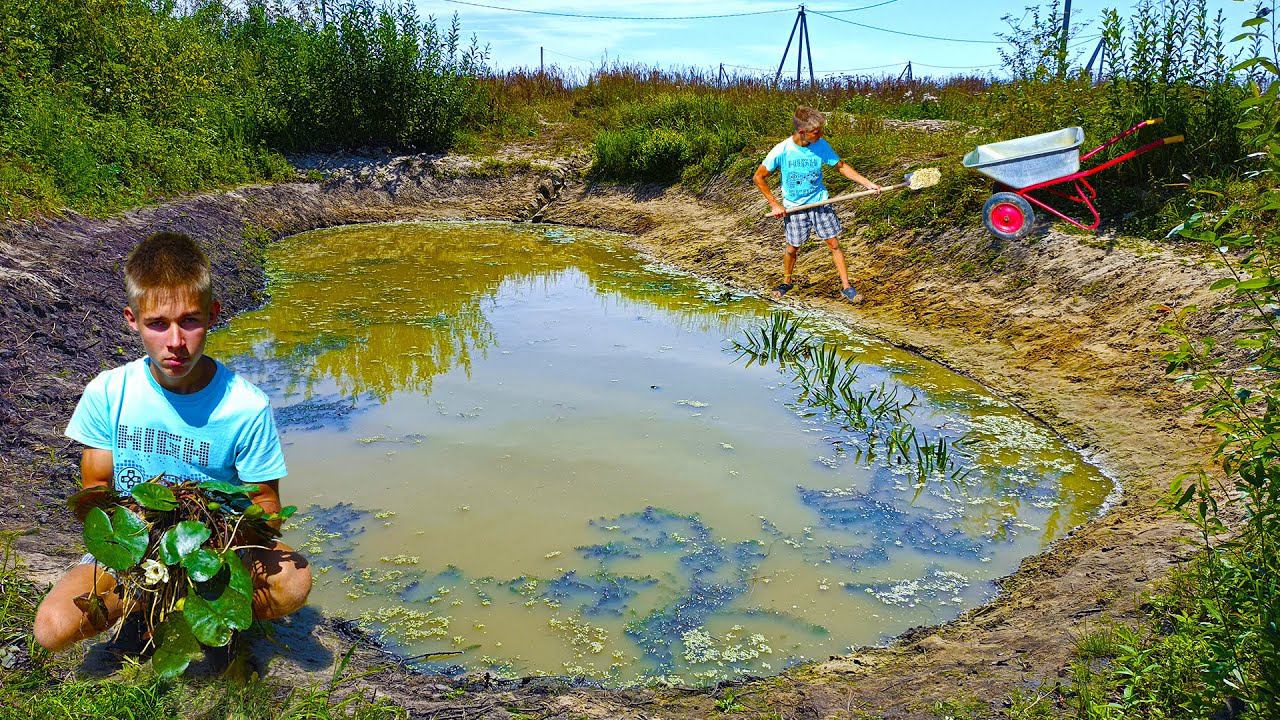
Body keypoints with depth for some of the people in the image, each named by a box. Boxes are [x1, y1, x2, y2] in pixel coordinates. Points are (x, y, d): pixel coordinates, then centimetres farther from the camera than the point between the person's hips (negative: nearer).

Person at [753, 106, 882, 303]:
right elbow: (759, 177, -8)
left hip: (820, 202, 2)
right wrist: (775, 204, -8)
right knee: (792, 248, 9)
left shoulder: (821, 145, -13)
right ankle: (786, 282, 35)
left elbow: (841, 166, 1)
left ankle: (846, 287, 10)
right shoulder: (781, 151, -19)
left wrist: (867, 183, -6)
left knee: (834, 244, 0)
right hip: (793, 207, -2)